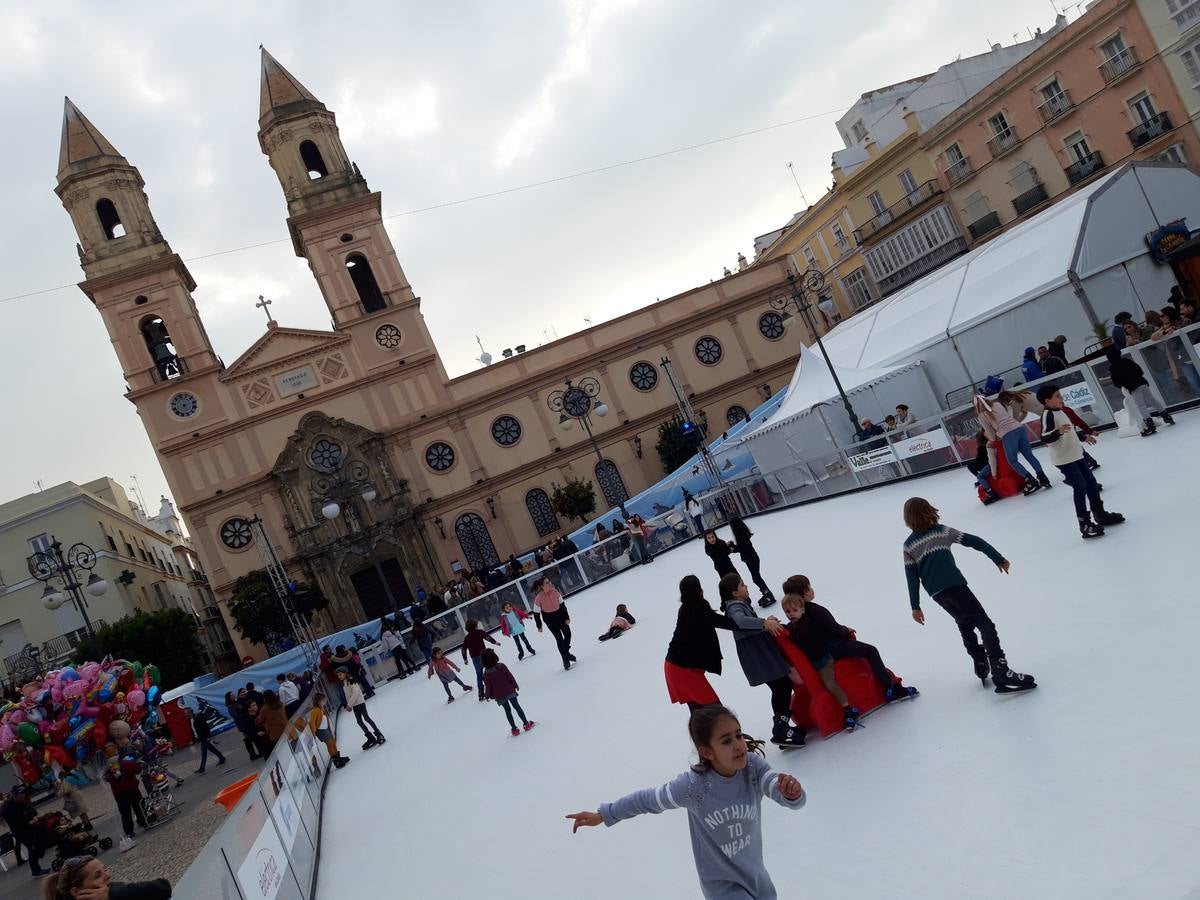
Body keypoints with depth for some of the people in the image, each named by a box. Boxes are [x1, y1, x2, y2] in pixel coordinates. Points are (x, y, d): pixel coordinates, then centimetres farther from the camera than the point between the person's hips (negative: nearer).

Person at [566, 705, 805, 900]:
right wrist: (603, 815, -9)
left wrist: (792, 793, -56)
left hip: (755, 873, 4)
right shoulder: (693, 785, -29)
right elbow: (650, 800, -16)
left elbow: (795, 800, -32)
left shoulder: (753, 766, -24)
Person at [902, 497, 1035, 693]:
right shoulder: (942, 531, 1)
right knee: (985, 624, -5)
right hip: (954, 586, -4)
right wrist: (998, 559, 4)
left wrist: (915, 607, 7)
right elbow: (975, 541, -3)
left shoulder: (908, 546, 5)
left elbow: (912, 578, 3)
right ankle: (1001, 673, -18)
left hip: (936, 594, 4)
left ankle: (981, 665, 30)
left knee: (965, 625, 25)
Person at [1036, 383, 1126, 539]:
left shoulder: (1060, 412, 14)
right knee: (1080, 487, -12)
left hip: (1075, 455, 10)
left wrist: (1084, 437, 35)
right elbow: (1045, 438, -27)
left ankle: (1100, 514, 30)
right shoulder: (1048, 415, -17)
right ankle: (1084, 524, -7)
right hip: (1063, 459, -10)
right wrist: (1058, 431, -42)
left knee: (1091, 482, 15)